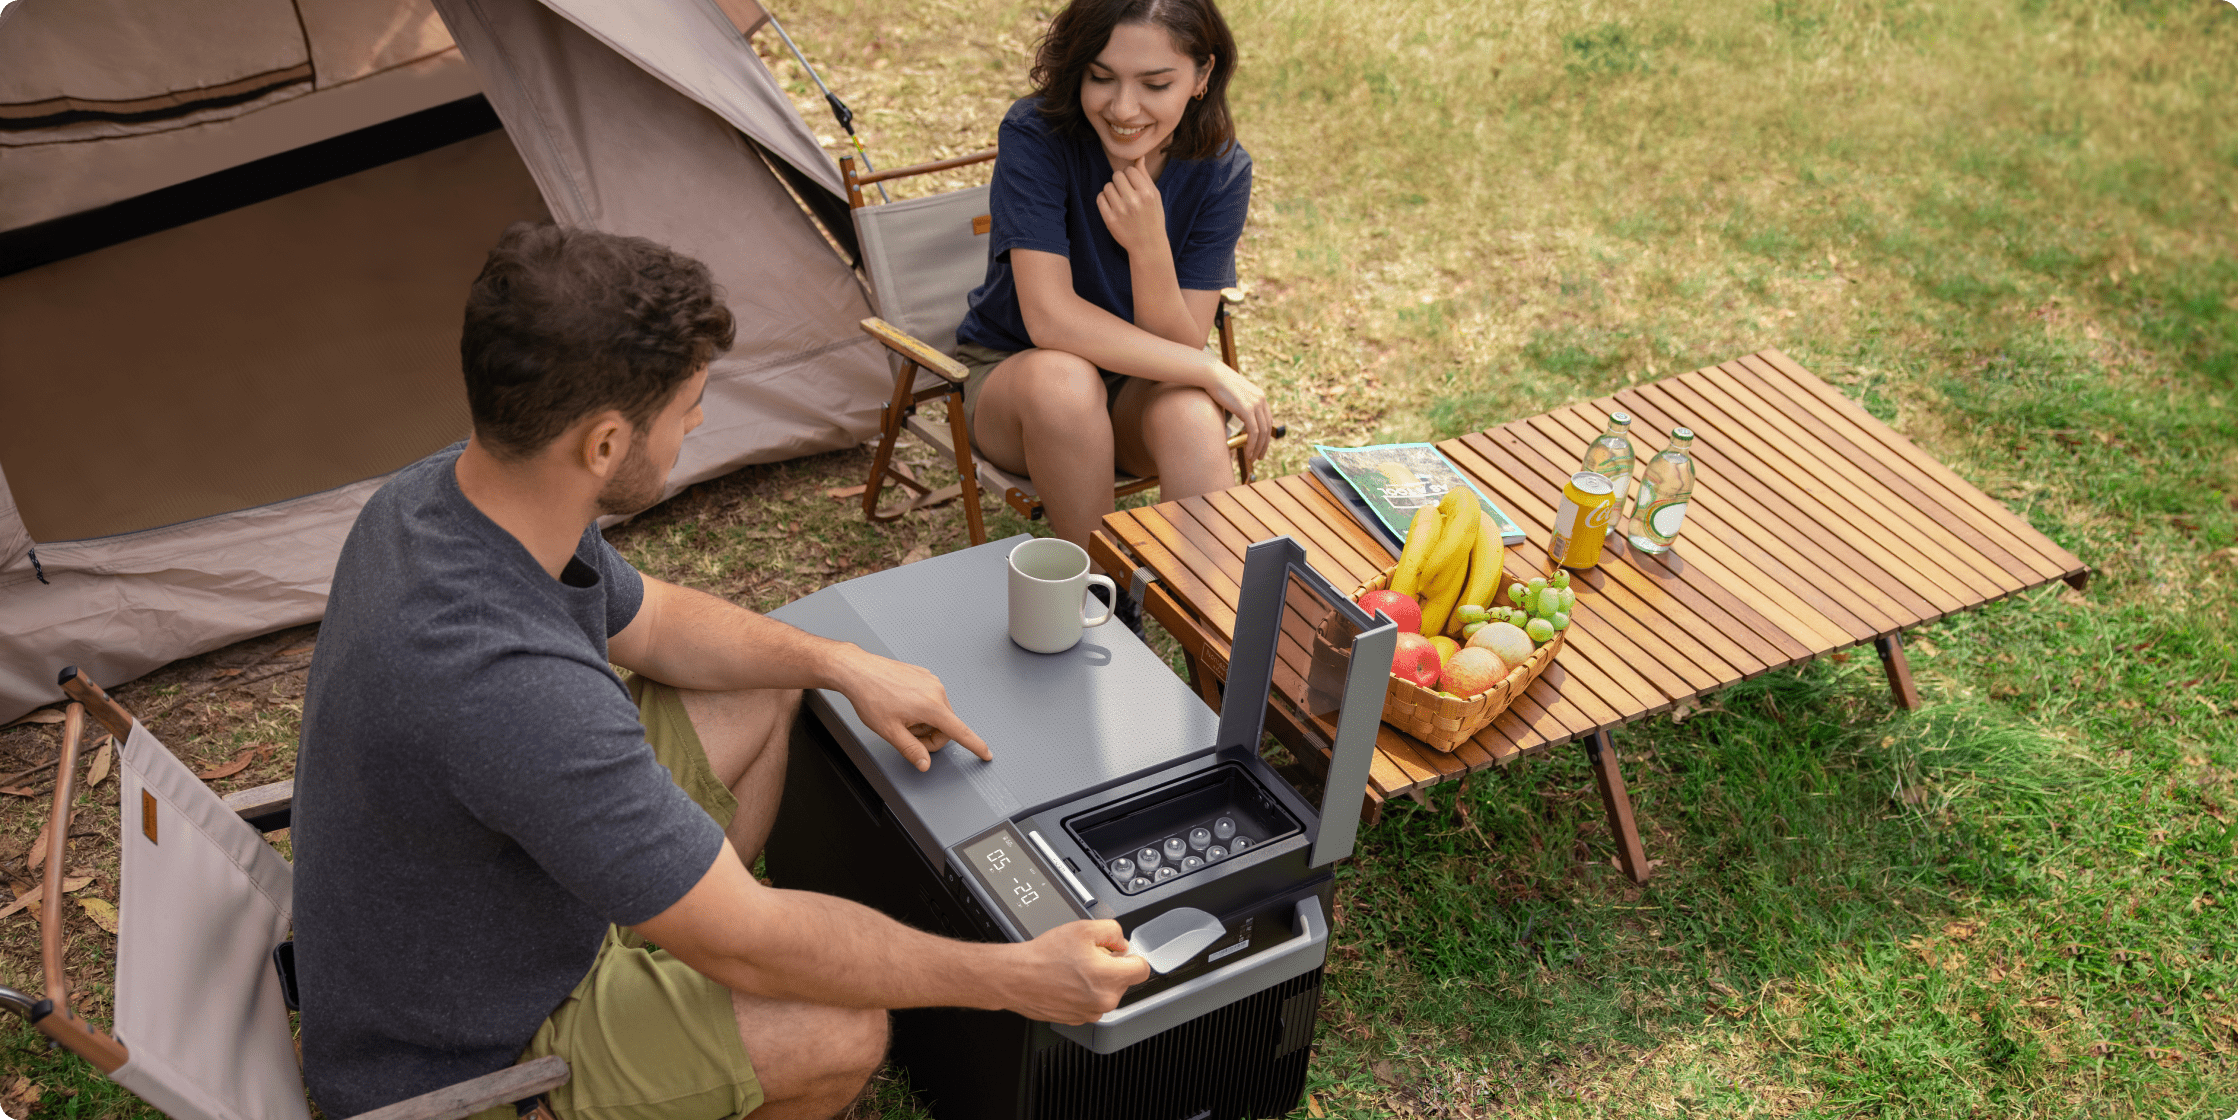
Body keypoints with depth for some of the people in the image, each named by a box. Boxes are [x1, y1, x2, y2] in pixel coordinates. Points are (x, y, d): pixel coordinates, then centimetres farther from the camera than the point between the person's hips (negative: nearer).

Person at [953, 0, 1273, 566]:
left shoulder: (1220, 170, -15)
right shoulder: (1035, 134, -23)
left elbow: (1179, 348, -17)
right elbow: (1050, 318, -29)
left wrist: (1150, 245, -35)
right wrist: (1212, 371, -30)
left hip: (1139, 388, 2)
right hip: (1012, 373, -1)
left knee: (1191, 410, -33)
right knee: (1062, 380, -36)